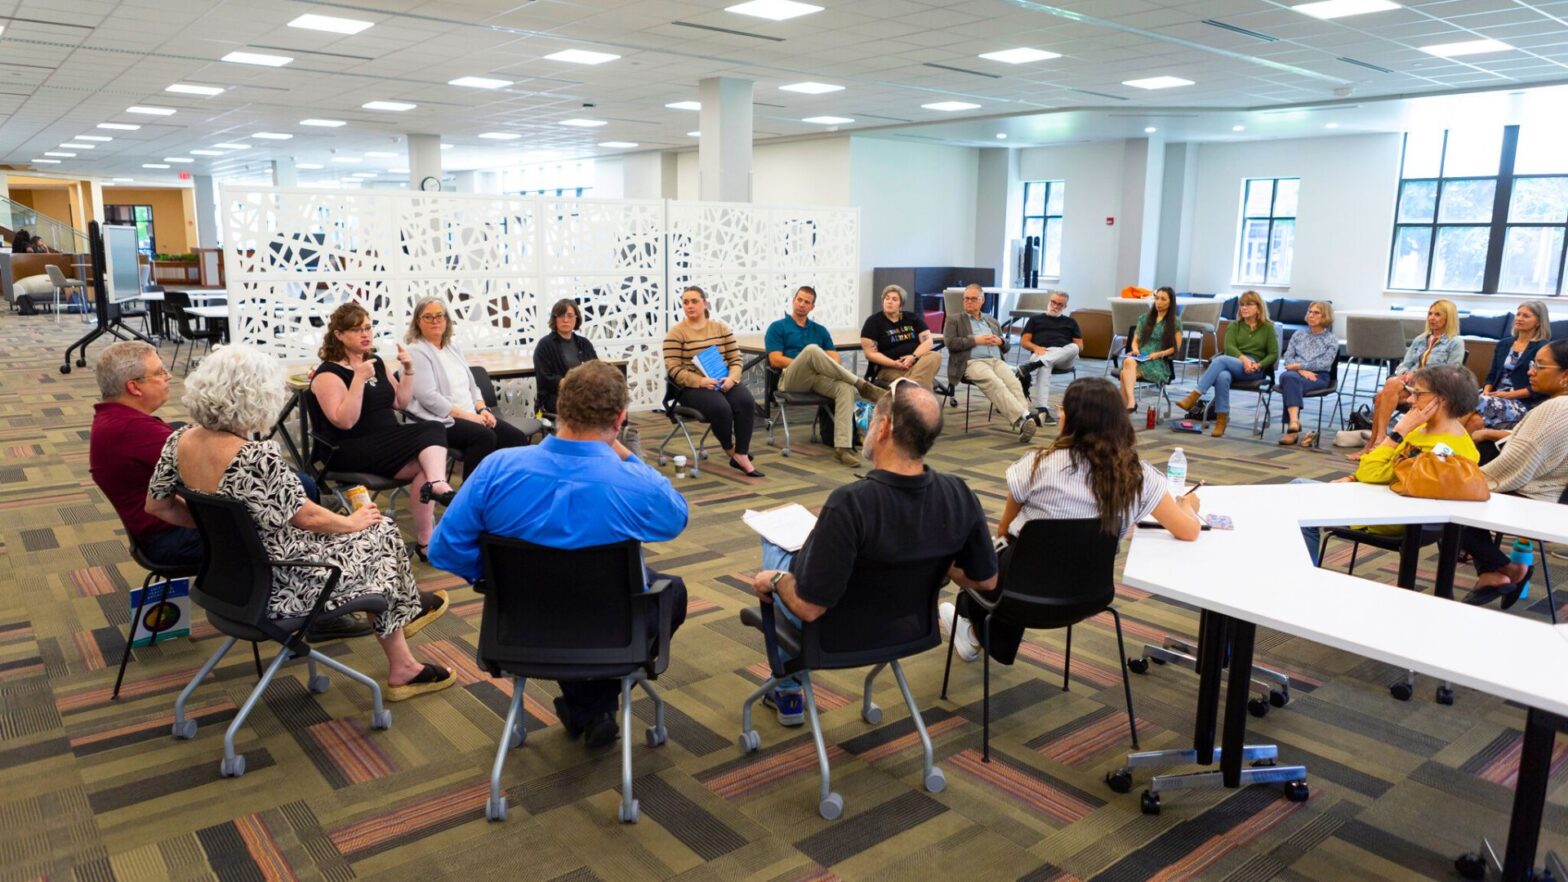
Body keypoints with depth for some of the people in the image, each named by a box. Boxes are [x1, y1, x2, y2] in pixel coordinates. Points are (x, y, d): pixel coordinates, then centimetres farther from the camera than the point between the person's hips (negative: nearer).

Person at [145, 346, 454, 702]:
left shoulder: (179, 441, -8)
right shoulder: (257, 458, -32)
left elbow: (157, 505, 6)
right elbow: (308, 518, -19)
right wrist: (351, 522, 0)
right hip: (275, 585, -8)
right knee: (380, 533, 12)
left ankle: (401, 613, 35)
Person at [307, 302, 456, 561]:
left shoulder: (377, 362, 15)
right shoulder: (328, 374, -6)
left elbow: (401, 403, 17)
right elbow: (344, 422, -18)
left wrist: (407, 370, 3)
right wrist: (359, 379, -25)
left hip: (389, 443, 7)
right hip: (349, 454, -7)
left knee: (433, 430, -26)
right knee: (432, 431, -26)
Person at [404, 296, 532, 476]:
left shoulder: (453, 348, 20)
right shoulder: (416, 352, -6)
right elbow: (429, 397, -17)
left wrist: (482, 410, 0)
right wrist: (467, 416, -18)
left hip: (472, 415, 8)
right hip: (441, 422, -8)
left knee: (517, 439, -12)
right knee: (485, 436, -33)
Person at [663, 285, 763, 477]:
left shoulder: (721, 327, 12)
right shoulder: (676, 332, 0)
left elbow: (735, 358, 10)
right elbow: (673, 369, -8)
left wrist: (732, 378, -12)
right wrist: (700, 381, -21)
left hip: (724, 382, 4)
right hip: (692, 387, -4)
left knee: (746, 402, -27)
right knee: (721, 407, -32)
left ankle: (741, 455, -21)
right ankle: (730, 450, -5)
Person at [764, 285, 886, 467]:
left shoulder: (820, 330, 24)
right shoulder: (777, 327, 12)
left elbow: (834, 358, 14)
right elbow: (775, 360, -1)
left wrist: (818, 364, -10)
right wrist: (806, 363, -8)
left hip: (818, 379, 4)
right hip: (790, 379, -4)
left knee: (846, 388, -30)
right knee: (812, 349, -34)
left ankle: (843, 447, -39)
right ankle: (862, 385, -31)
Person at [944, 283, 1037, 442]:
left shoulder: (992, 321, 30)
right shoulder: (954, 320, 17)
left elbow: (1006, 347, 28)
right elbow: (950, 343, 0)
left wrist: (1000, 341, 4)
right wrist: (976, 340, -7)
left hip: (996, 361, 4)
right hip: (972, 362, -4)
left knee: (1014, 382, -29)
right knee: (995, 383, -35)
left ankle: (1022, 422, -47)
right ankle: (1022, 417, -49)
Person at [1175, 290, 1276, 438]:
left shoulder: (1268, 327, 12)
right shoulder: (1234, 326, 19)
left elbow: (1273, 354, 6)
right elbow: (1229, 347, 1)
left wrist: (1258, 365, -13)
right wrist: (1243, 359, -18)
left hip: (1254, 370, -2)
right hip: (1232, 364, 2)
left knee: (1221, 359, -33)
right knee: (1222, 377, -37)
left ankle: (1193, 396, -38)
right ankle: (1221, 420, -38)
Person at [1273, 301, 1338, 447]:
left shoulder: (1332, 340, 15)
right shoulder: (1298, 335, 25)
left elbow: (1325, 363, -1)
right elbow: (1287, 358, 12)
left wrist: (1299, 365, -10)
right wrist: (1301, 370, -7)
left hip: (1318, 376, -3)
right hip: (1296, 373, 3)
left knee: (1290, 382, -37)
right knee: (1288, 377, -38)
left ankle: (1292, 427, -50)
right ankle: (1294, 421, -55)